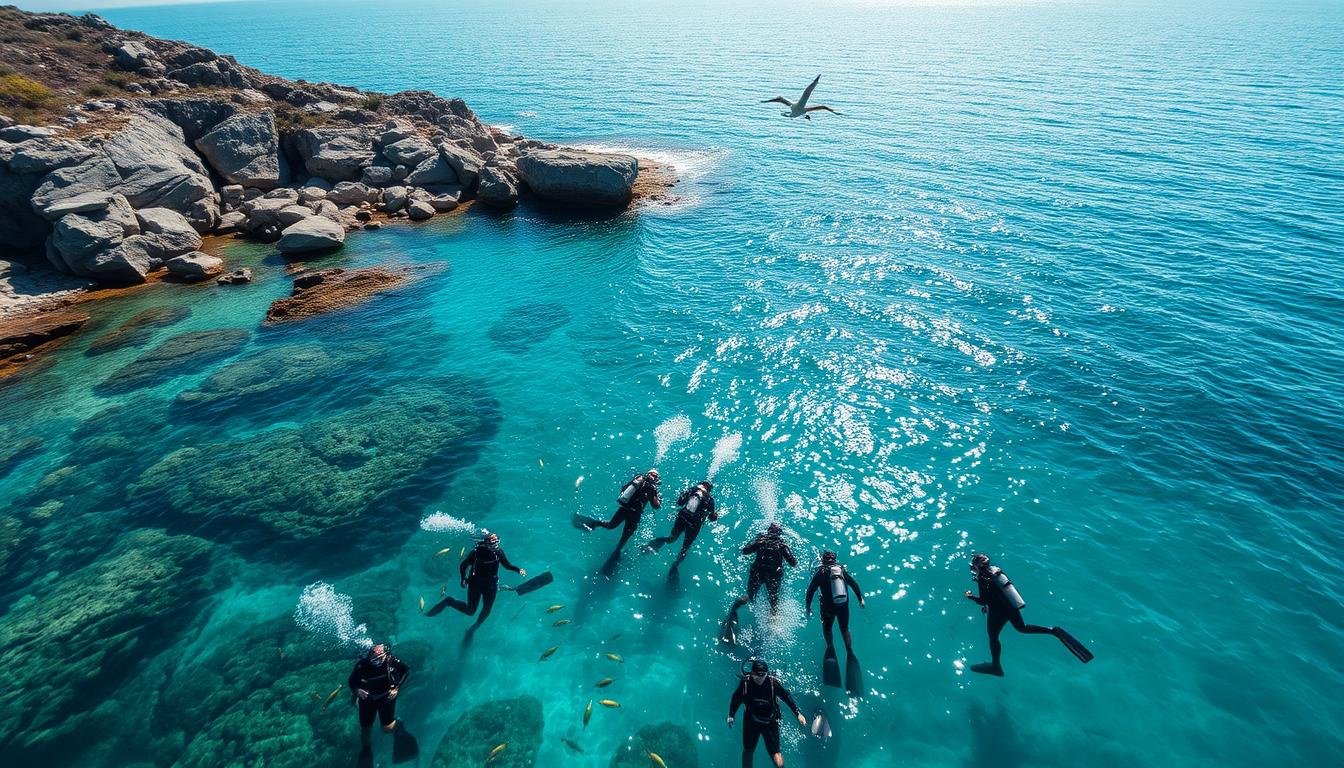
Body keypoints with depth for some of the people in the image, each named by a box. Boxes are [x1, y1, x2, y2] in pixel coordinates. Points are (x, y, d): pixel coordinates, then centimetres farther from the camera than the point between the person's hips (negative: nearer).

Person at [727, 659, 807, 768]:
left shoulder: (773, 682, -21)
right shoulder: (745, 682, -19)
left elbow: (787, 697, -8)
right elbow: (736, 698, -4)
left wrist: (798, 714, -8)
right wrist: (731, 716, 0)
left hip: (770, 722, -1)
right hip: (751, 721, 2)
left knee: (775, 753, -5)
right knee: (748, 750, 16)